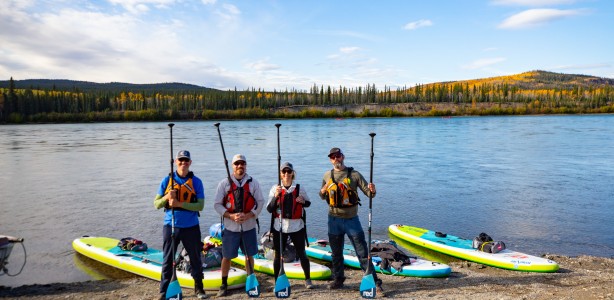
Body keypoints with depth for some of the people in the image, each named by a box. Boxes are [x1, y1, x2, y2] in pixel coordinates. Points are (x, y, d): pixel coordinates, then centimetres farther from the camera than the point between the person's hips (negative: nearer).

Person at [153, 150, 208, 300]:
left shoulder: (196, 182, -4)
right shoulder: (167, 180, 1)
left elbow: (200, 205, -11)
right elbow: (156, 204, 1)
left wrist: (179, 203, -22)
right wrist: (167, 197, -19)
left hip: (191, 227, 0)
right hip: (170, 226, 1)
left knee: (195, 258, 12)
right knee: (168, 260, 8)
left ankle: (198, 287, 30)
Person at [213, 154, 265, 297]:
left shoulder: (253, 183, 2)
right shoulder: (224, 183, -1)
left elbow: (260, 202, 2)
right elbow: (217, 204, -2)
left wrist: (248, 215, -13)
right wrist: (231, 216, -15)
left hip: (249, 226, 1)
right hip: (230, 226, -1)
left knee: (249, 255, 12)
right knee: (227, 257, 7)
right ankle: (224, 285, 23)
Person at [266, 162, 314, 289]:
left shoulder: (299, 188, 0)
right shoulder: (275, 188, -2)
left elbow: (308, 203, 14)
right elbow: (269, 209, -6)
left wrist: (302, 201, -9)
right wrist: (275, 196, -21)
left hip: (297, 227, 0)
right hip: (279, 227, 0)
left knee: (302, 254, 9)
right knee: (278, 255, 7)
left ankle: (308, 279, 26)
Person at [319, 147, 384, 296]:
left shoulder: (354, 174, -6)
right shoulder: (327, 176, 5)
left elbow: (368, 193, -6)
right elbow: (323, 197, 15)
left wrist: (372, 190, -30)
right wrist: (322, 192, -8)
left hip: (351, 219, -3)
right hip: (334, 219, 4)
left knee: (363, 253, -2)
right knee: (336, 253, 16)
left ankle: (375, 283, 6)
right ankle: (338, 280, 32)